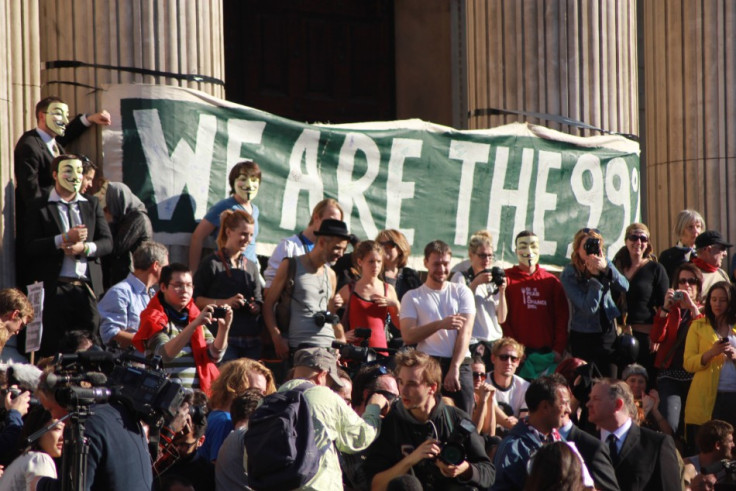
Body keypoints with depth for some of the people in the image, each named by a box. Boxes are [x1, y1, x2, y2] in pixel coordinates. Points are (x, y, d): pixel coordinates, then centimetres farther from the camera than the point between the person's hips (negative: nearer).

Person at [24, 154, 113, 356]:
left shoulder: (92, 204, 18)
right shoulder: (39, 207, 6)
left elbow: (107, 242, 10)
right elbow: (31, 247, -5)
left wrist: (84, 248, -10)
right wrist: (64, 238, -16)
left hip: (88, 288, 3)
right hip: (54, 290, -3)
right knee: (53, 349, -4)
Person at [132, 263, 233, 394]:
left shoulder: (195, 316, 18)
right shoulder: (154, 318, 2)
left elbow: (214, 355, 8)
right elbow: (166, 354, -17)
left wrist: (224, 328, -10)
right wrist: (194, 324, -26)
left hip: (198, 393, 5)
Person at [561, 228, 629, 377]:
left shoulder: (605, 263, -1)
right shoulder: (569, 274, -13)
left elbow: (624, 287, -14)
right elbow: (588, 307, -20)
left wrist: (606, 268, -27)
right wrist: (595, 276, -22)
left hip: (608, 333, 4)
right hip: (584, 338, -4)